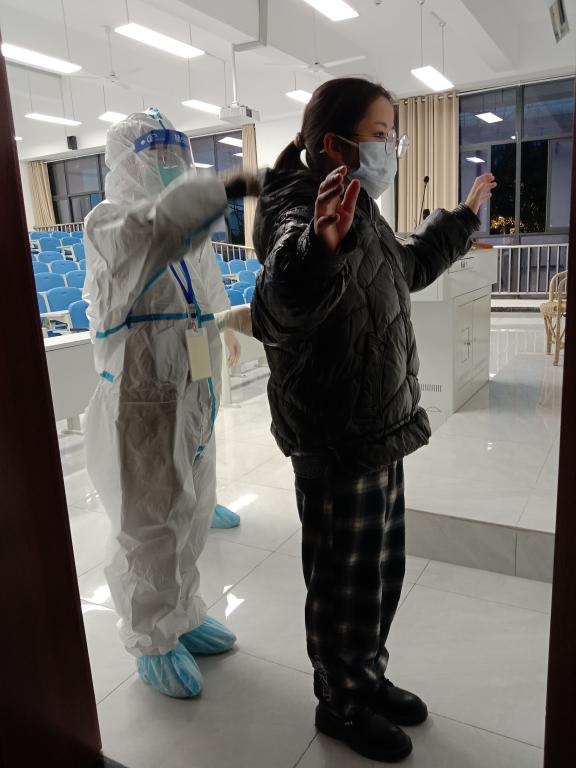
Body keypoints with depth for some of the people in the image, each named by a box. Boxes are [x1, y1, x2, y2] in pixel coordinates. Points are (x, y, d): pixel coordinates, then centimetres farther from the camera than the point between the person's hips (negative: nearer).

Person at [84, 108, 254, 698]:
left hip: (194, 406, 8)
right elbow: (163, 222, -37)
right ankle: (153, 644, 29)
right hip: (143, 408, -8)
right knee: (150, 531, 7)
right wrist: (237, 185, -43)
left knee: (191, 521, 20)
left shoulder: (187, 239, 13)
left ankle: (184, 617, 42)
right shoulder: (109, 224, -12)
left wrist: (235, 317, 5)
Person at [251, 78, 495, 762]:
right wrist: (319, 247, -60)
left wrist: (463, 216, 40)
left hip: (378, 432, 10)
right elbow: (276, 314, -41)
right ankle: (342, 706, 37)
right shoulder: (305, 215, -20)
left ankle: (368, 678, 47)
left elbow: (410, 266, 30)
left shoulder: (361, 215, 11)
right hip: (337, 446, -9)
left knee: (381, 573, 23)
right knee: (345, 586, 11)